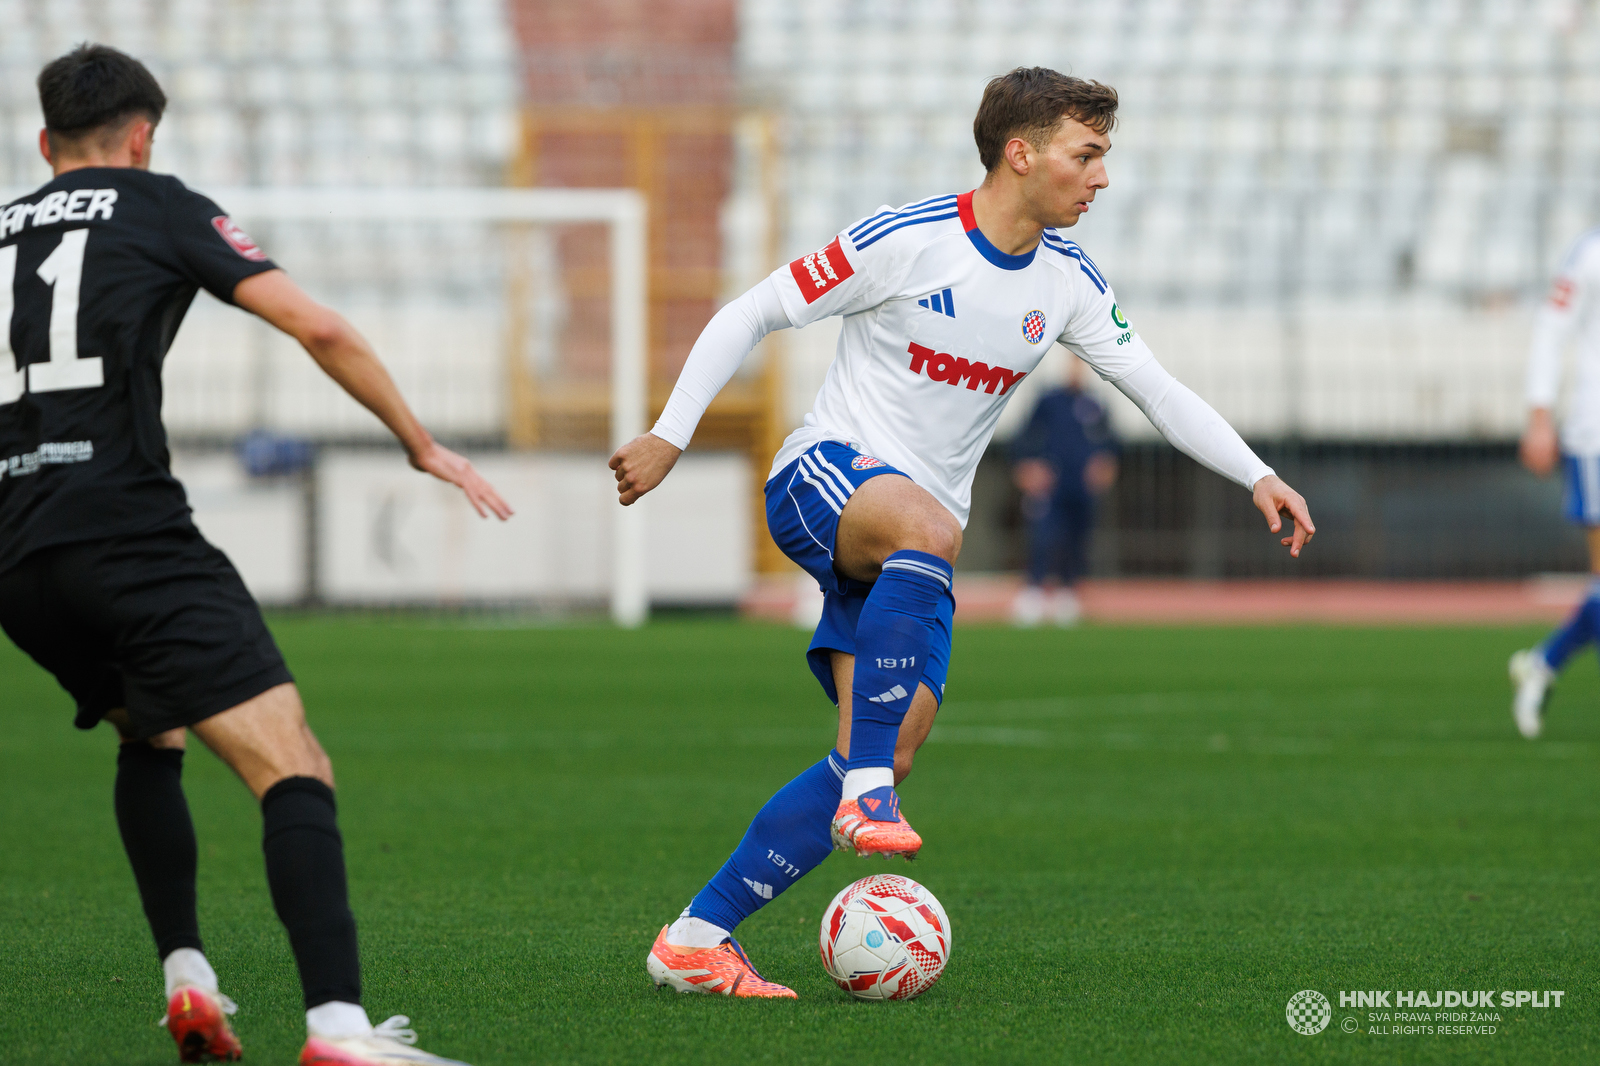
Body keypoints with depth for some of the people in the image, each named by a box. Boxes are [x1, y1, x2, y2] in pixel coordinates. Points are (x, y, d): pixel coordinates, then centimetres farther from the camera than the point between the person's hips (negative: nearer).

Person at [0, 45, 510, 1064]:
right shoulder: (162, 207, 9)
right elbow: (318, 329, 2)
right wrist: (423, 444, 12)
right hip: (128, 524, -6)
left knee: (148, 738, 32)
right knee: (294, 770, -12)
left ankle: (186, 978, 19)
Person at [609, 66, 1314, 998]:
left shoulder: (1068, 280, 5)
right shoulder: (905, 241, -13)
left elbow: (1157, 388, 11)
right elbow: (750, 316, -6)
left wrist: (1258, 476, 0)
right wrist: (669, 437, -7)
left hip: (908, 553, 7)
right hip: (825, 473, -6)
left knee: (891, 755, -9)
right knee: (928, 527, -41)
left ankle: (698, 938, -4)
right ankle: (866, 792, -40)